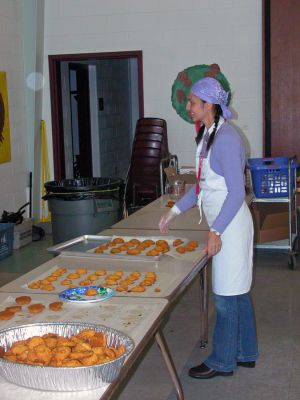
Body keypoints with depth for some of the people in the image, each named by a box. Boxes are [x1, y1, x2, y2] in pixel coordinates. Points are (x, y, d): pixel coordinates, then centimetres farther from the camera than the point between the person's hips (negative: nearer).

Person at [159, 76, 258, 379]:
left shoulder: (225, 138, -19)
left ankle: (223, 362, 14)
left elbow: (237, 191, -22)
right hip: (222, 223, 10)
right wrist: (175, 211, 15)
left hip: (230, 224, -10)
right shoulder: (208, 135, 11)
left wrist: (216, 231, -22)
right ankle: (244, 353, 30)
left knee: (226, 295, 1)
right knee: (237, 292, 17)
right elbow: (203, 185, 18)